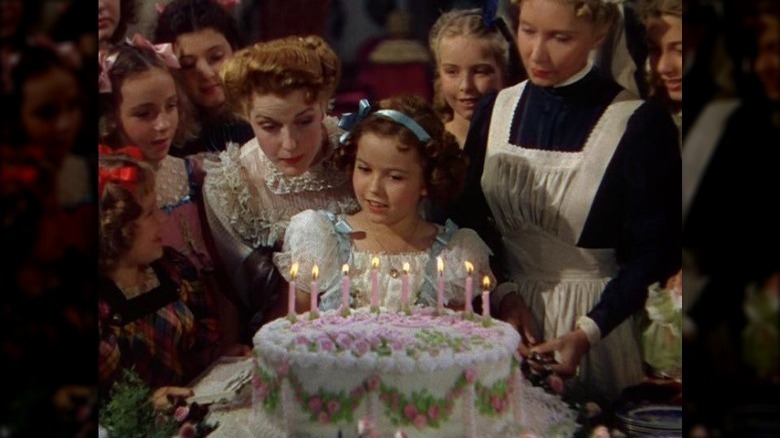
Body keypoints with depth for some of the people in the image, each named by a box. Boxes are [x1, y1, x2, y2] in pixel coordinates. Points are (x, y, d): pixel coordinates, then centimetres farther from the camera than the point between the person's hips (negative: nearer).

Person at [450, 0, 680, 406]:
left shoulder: (639, 124, -12)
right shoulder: (495, 110, 2)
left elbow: (656, 251, -11)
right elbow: (468, 217, 7)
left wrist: (587, 333, -19)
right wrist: (502, 291, -8)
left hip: (594, 315, -4)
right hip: (505, 311, 4)